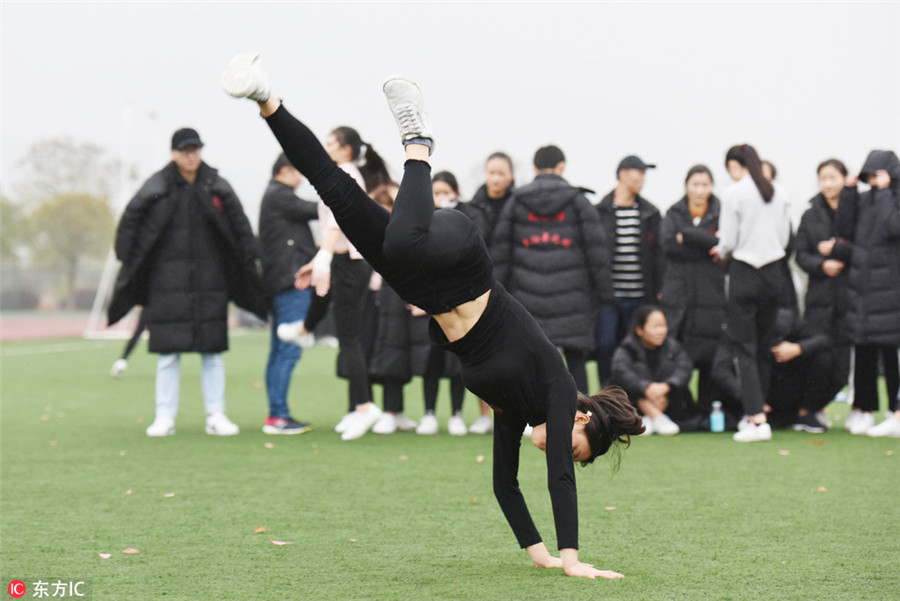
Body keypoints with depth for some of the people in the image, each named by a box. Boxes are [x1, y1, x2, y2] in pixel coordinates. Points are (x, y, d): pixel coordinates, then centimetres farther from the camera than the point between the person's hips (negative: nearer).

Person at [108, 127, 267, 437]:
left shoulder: (216, 186, 4)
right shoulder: (157, 187, -1)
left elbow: (240, 226, 9)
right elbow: (129, 222, 4)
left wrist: (250, 259, 4)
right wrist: (127, 264, -1)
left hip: (210, 280, 2)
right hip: (168, 280, -1)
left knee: (212, 350, 3)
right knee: (168, 351, 0)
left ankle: (216, 416, 9)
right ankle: (165, 417, 6)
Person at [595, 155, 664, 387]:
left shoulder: (649, 213, 11)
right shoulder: (600, 211, 2)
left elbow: (656, 253, 13)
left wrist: (657, 290, 6)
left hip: (639, 296, 2)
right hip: (607, 294, -2)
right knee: (605, 344, -10)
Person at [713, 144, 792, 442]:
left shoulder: (733, 193, -11)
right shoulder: (777, 193, 5)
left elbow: (729, 242, -10)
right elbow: (785, 238, 10)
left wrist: (722, 253, 11)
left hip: (744, 272, -5)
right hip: (774, 272, 5)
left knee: (744, 347, -1)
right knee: (764, 345, 14)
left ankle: (757, 419, -9)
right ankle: (756, 409, 22)